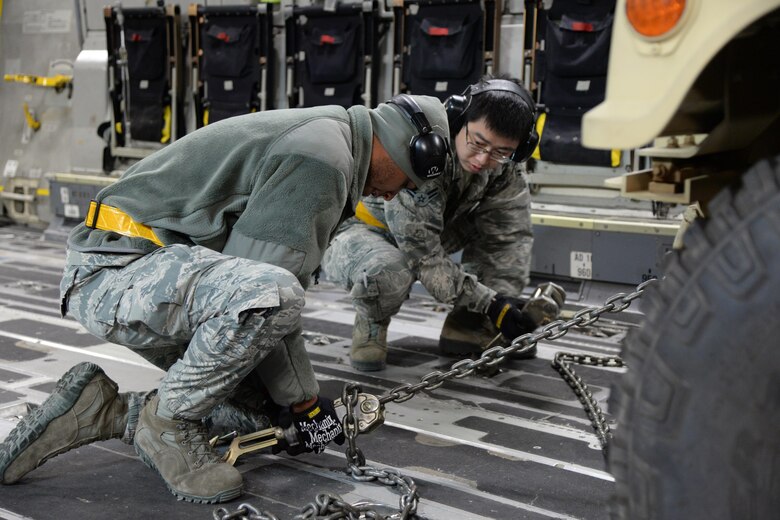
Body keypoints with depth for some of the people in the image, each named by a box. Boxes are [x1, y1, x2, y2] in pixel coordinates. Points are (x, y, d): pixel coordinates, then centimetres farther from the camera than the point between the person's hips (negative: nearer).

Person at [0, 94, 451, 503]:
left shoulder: (315, 134, 16)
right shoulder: (324, 157, -17)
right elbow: (258, 278, -21)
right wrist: (304, 401, -9)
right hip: (114, 270, -10)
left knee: (263, 408, 9)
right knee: (268, 293, -34)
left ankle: (104, 411, 10)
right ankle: (169, 423, -11)